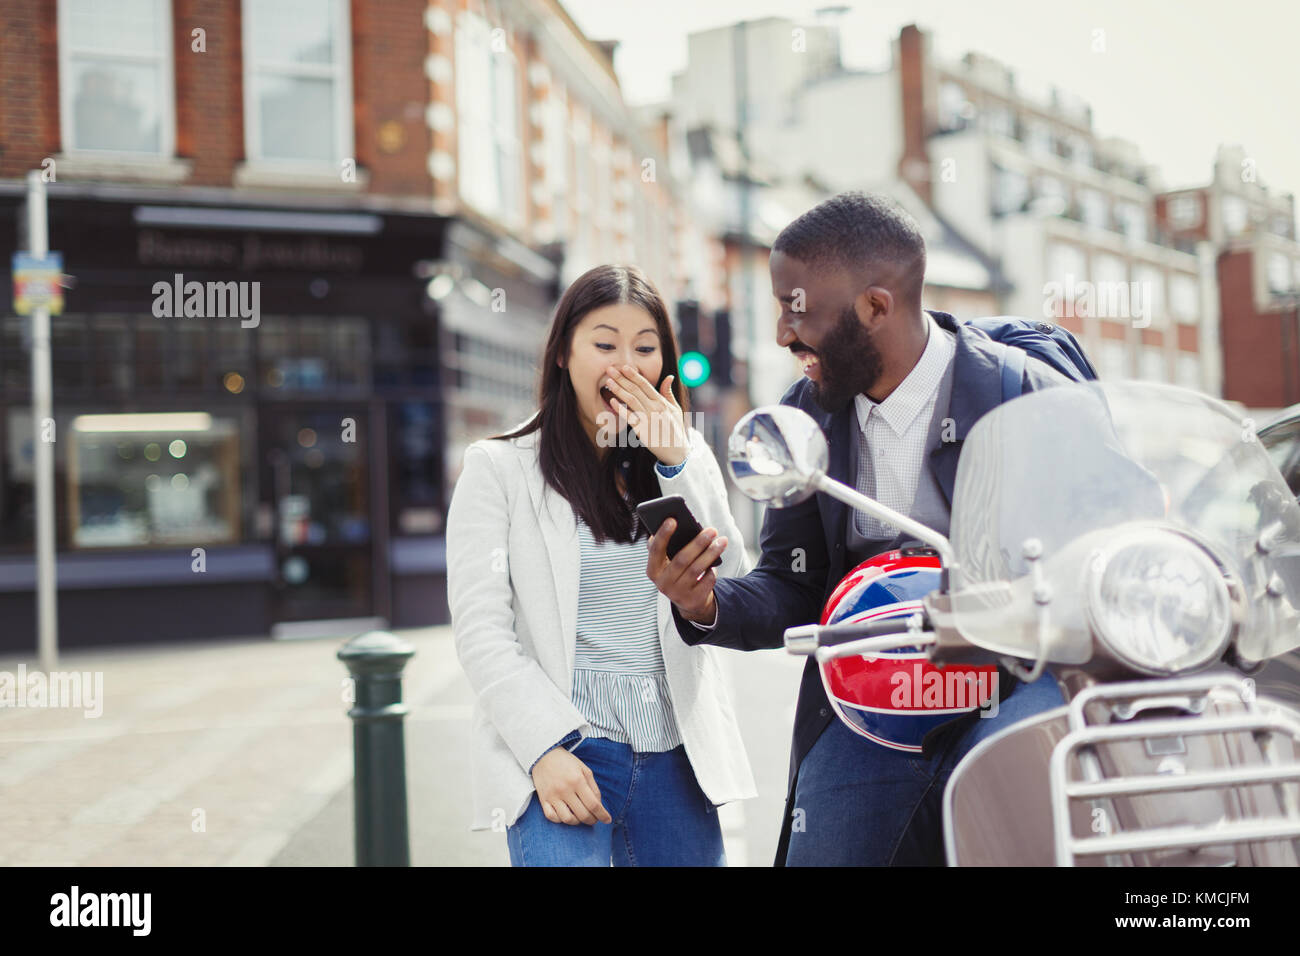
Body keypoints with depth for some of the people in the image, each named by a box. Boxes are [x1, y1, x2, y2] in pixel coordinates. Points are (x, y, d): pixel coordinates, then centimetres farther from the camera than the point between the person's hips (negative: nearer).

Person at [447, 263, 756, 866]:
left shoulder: (687, 459, 11)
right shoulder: (498, 468, 1)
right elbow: (481, 633, -5)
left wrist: (675, 464, -5)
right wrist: (547, 748, -16)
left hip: (674, 758, 4)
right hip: (558, 754, -4)